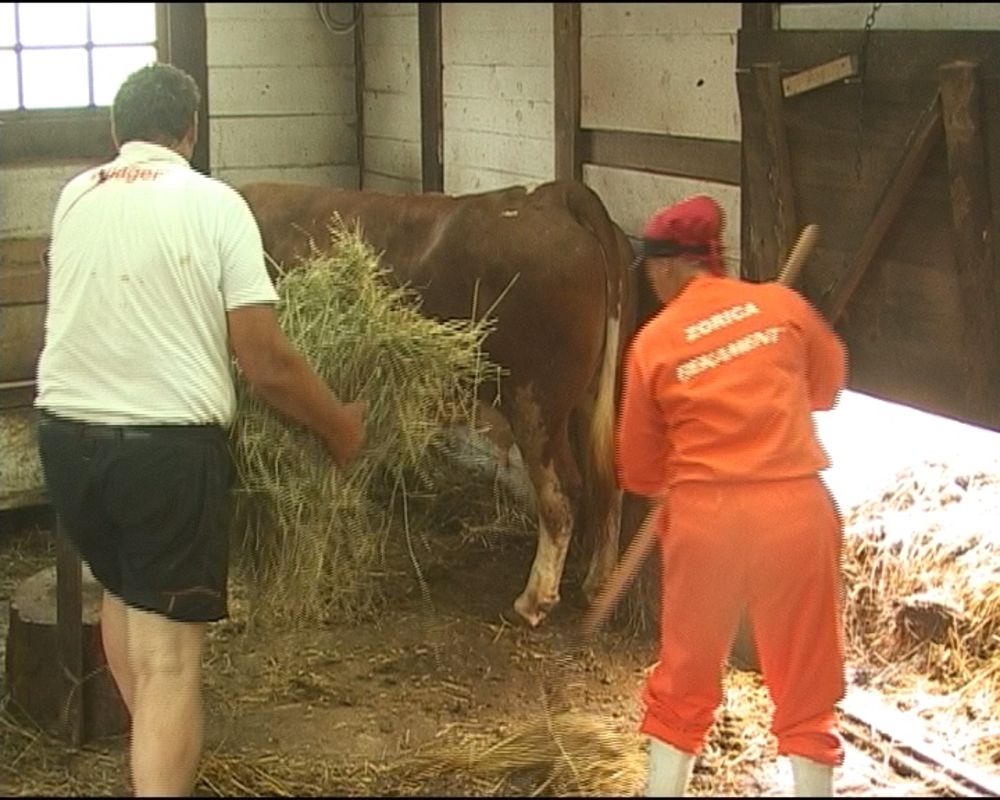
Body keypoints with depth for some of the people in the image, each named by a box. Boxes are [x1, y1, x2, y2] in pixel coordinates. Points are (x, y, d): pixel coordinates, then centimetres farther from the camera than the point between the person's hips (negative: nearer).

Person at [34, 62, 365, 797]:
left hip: (67, 433, 5)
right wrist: (339, 426, 7)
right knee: (170, 653, -1)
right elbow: (265, 362, -8)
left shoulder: (74, 199, 7)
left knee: (121, 588, 28)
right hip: (169, 445, -5)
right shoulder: (214, 204, -5)